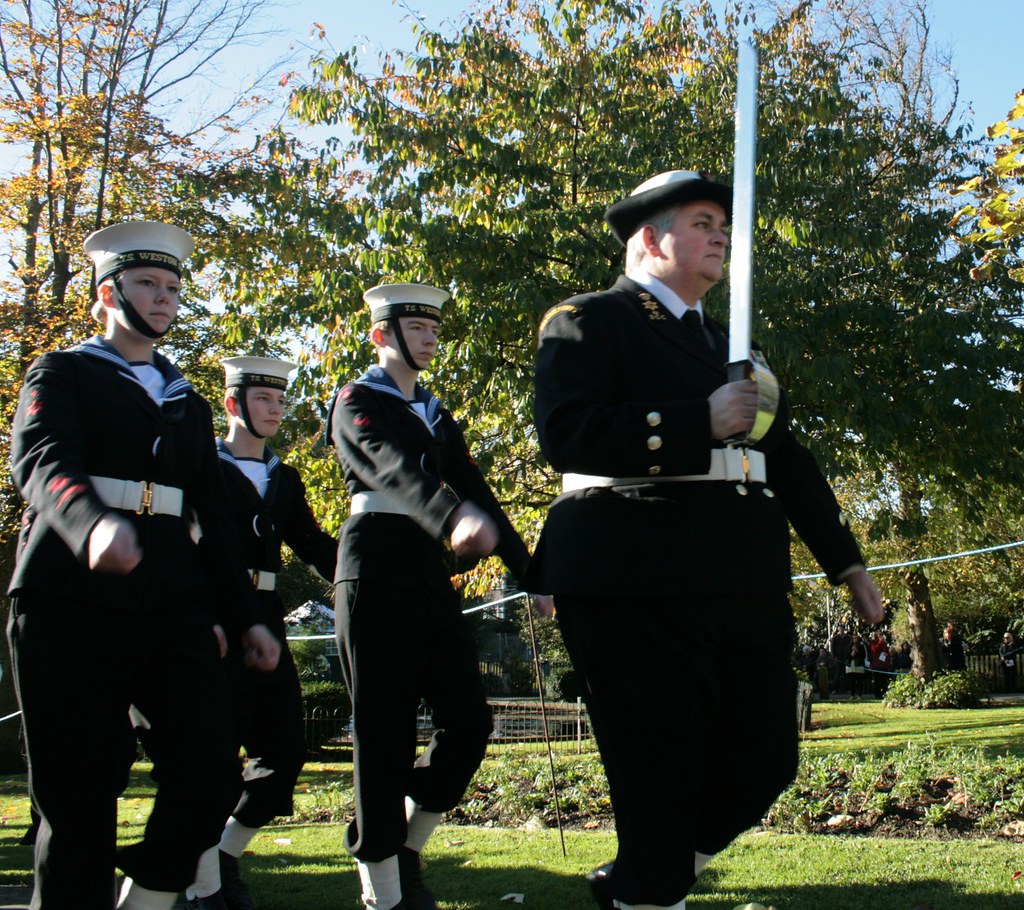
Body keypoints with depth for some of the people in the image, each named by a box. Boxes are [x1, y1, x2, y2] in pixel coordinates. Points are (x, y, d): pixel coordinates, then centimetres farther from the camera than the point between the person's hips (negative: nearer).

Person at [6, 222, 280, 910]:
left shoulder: (189, 403, 23)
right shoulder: (62, 375, 7)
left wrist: (244, 617, 14)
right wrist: (92, 523, -36)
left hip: (173, 607, 4)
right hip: (72, 602, -4)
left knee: (208, 774, -9)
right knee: (78, 797, -2)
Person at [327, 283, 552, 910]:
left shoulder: (437, 417, 22)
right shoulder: (358, 401, -1)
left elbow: (476, 491, 17)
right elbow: (393, 468, -22)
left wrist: (530, 574, 9)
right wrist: (454, 516, -42)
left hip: (432, 575, 7)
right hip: (378, 571, -7)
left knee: (470, 721, 1)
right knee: (385, 733, -3)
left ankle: (406, 846, 20)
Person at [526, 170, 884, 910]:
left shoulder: (728, 342, 25)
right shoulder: (588, 323, 1)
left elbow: (786, 456, 26)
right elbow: (565, 434, -16)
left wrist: (847, 562, 21)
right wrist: (700, 424, -19)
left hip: (743, 589, 8)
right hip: (635, 590, -7)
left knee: (764, 762, 8)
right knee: (659, 777, -2)